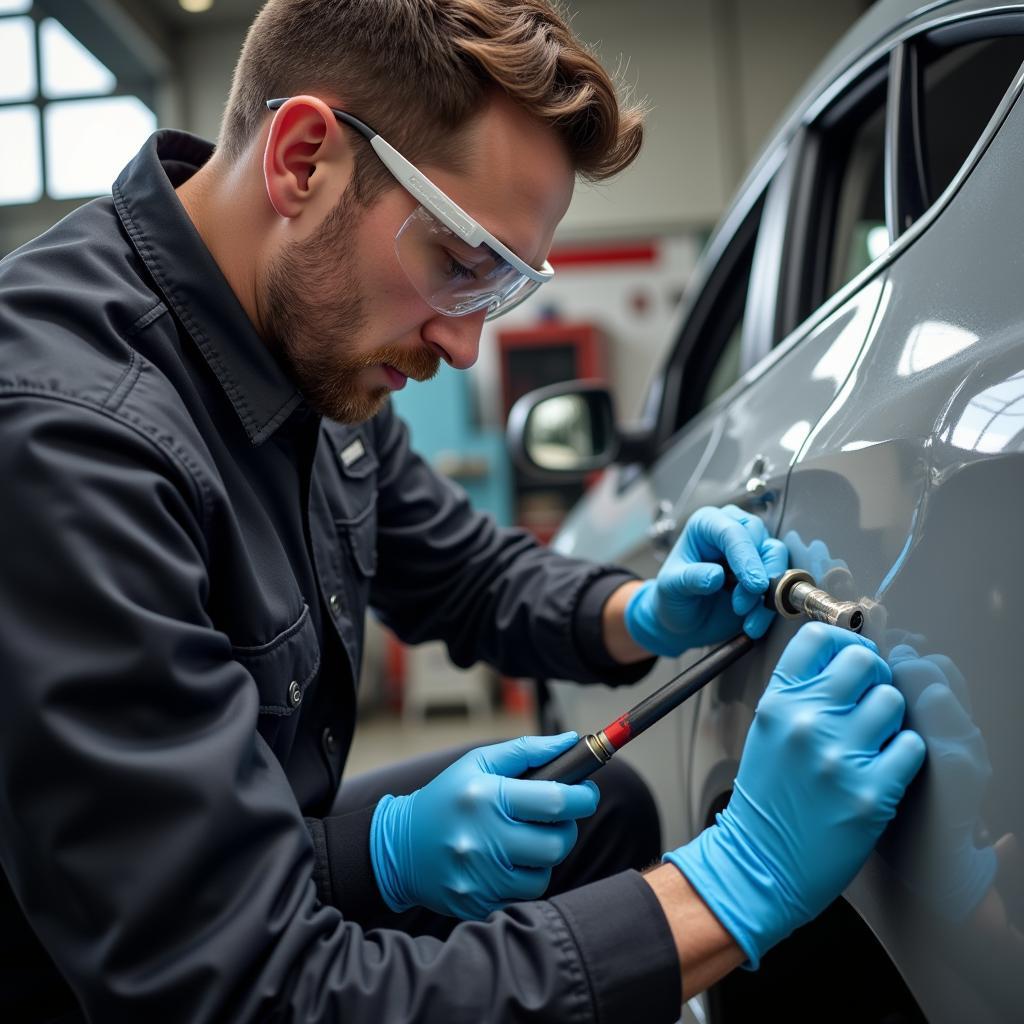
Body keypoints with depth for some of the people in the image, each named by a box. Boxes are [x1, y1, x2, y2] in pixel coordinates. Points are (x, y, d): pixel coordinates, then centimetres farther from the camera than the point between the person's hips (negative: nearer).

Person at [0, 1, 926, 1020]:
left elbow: (474, 574, 10)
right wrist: (737, 879, -32)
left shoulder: (312, 344, -6)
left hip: (273, 867, 7)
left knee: (604, 810, 6)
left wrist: (648, 617, -11)